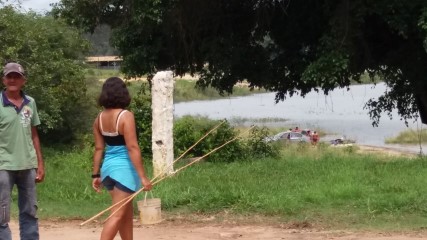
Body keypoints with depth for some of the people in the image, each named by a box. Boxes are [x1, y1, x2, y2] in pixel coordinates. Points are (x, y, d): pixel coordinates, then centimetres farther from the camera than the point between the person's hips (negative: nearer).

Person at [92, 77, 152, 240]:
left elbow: (99, 149, 8)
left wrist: (96, 175, 14)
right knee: (117, 214, -6)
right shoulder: (125, 116, -14)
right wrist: (143, 176, -18)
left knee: (127, 211, 19)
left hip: (108, 167, 7)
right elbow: (132, 148, -19)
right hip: (124, 167, -7)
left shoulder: (99, 118, 5)